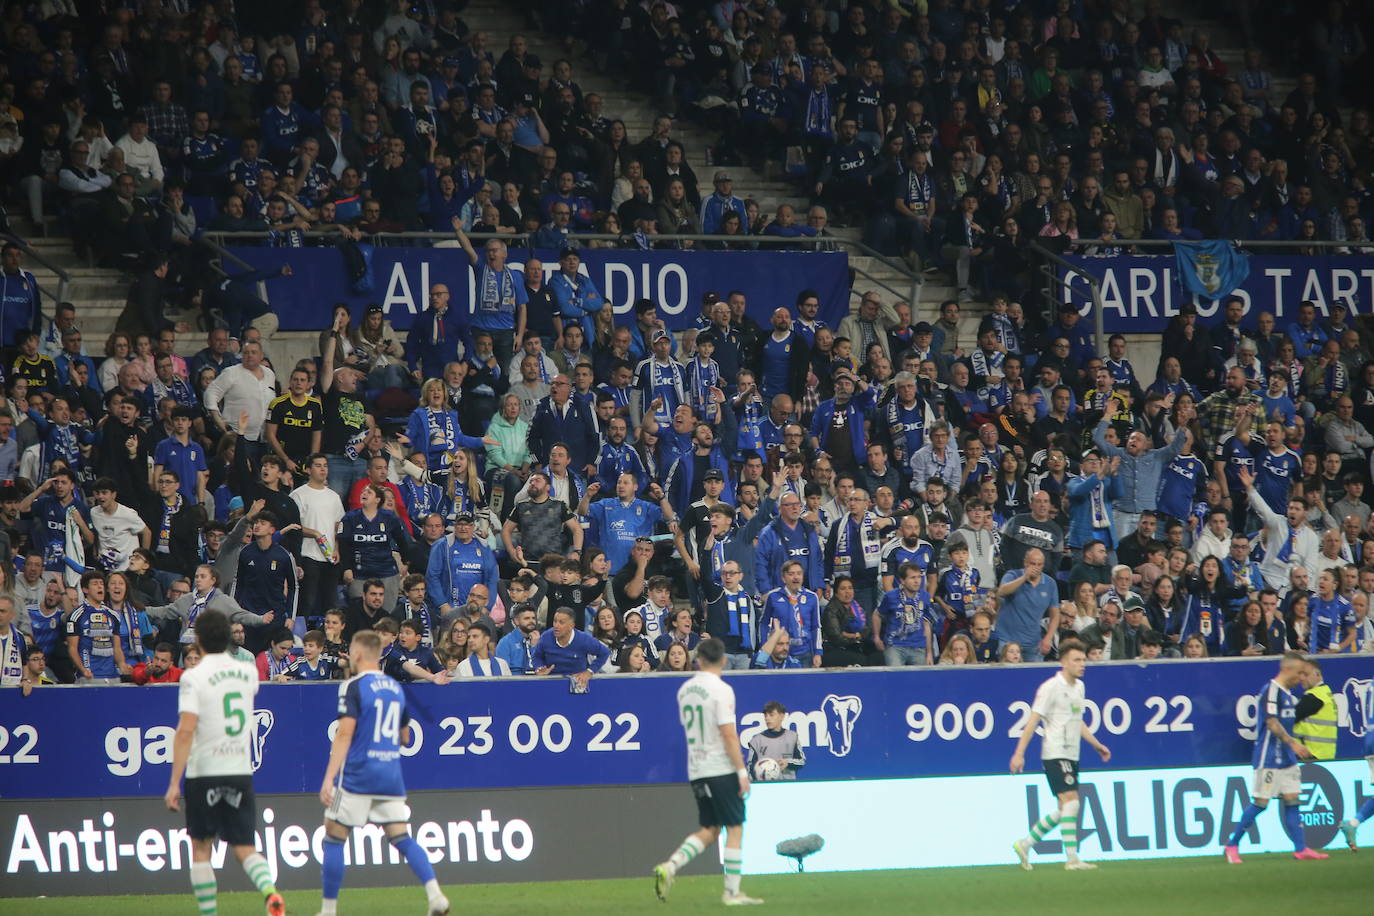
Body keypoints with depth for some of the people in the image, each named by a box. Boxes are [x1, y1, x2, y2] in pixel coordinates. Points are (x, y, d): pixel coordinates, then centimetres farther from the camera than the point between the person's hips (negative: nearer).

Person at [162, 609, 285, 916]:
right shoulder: (247, 672, 6)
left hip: (204, 772, -4)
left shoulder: (194, 677, -10)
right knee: (244, 847, 6)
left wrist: (175, 782, -15)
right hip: (241, 771, 4)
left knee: (200, 848, 10)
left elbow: (185, 731, -16)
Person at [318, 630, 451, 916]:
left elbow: (345, 733, -17)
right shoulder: (396, 688, 12)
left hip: (357, 775, -6)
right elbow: (405, 737, 20)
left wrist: (329, 777, -19)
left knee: (334, 838, 5)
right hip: (391, 777, 6)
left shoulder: (354, 687, -8)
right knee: (402, 838, 5)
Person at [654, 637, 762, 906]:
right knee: (735, 828, 2)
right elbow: (728, 734, -17)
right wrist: (742, 771, -14)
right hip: (721, 770, -7)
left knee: (709, 831, 11)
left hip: (696, 771, 7)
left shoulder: (684, 690, 10)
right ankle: (732, 892, 1)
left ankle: (671, 866, -9)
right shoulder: (721, 690, -12)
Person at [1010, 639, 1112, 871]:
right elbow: (1033, 721, -13)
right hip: (1055, 754, -9)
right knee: (1071, 802, -15)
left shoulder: (1079, 686, 13)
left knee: (1065, 810, 8)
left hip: (1071, 756, 9)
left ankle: (1025, 844, 19)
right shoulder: (1051, 688, -11)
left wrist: (1097, 745, 25)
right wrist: (1019, 753, -17)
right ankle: (1072, 859, -14)